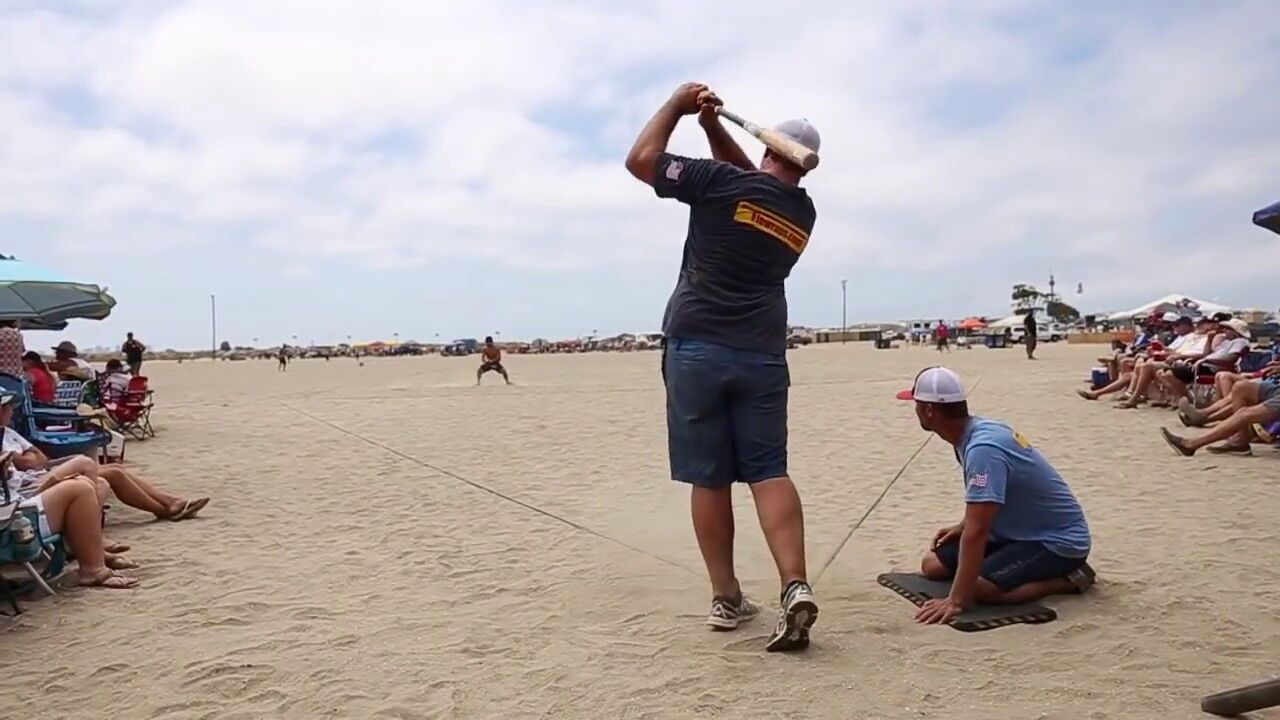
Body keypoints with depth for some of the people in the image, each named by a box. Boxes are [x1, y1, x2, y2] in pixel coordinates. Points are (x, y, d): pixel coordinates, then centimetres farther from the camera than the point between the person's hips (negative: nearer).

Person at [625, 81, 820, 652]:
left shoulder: (723, 183, -5)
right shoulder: (804, 213, 13)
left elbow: (640, 159, 1)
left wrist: (678, 103, 12)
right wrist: (714, 126, 21)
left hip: (696, 348, -3)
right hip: (762, 356, 3)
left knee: (708, 478, 3)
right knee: (769, 472, 3)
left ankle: (726, 598, 9)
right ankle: (796, 585, -13)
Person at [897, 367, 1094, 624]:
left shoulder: (983, 449, -30)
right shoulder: (978, 431, 0)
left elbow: (977, 531, -35)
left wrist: (956, 601, -34)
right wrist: (961, 526, 10)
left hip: (1058, 541, -9)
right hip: (1021, 531, 9)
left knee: (978, 589, -30)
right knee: (933, 565, 2)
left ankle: (1068, 578, -7)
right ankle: (1026, 568, 12)